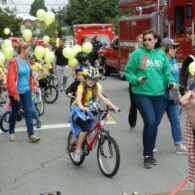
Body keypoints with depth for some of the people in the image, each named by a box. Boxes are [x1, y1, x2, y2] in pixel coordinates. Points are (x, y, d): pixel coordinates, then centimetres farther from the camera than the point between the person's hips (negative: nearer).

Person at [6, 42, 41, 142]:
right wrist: (15, 93, -21)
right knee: (15, 112, 9)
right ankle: (11, 132, 29)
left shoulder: (27, 61, 3)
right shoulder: (13, 62, -17)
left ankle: (31, 135, -3)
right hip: (16, 92, -5)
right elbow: (11, 79, -20)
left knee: (28, 112, -2)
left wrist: (30, 88, 19)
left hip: (26, 91, 5)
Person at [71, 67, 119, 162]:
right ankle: (77, 150, -15)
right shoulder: (81, 87, -18)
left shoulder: (96, 88, -3)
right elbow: (78, 99, -35)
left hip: (88, 110, 6)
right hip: (78, 110, -6)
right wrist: (82, 108, -56)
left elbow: (103, 98, -13)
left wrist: (113, 106, -29)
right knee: (85, 128, -24)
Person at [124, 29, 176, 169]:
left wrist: (171, 81, -2)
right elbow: (128, 71, 1)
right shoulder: (137, 54, -3)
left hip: (159, 94, 4)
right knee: (150, 122, -13)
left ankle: (150, 152, 26)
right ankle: (147, 155, 2)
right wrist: (136, 79, -17)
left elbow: (166, 72, 16)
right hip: (142, 93, -4)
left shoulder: (161, 54, 9)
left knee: (155, 123, 10)